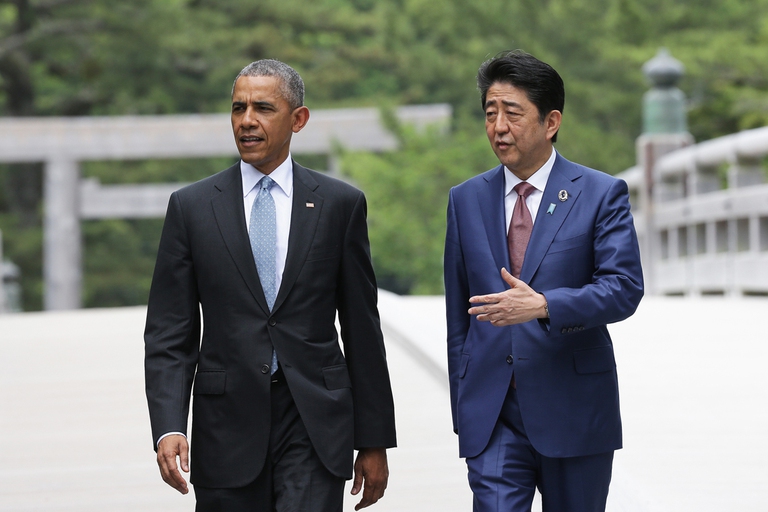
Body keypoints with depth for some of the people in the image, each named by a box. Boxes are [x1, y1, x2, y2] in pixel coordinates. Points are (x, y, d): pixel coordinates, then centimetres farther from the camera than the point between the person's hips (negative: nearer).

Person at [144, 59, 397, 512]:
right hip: (227, 422, 1)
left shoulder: (340, 204, 4)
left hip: (315, 426, -1)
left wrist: (374, 441, 7)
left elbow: (362, 331, 7)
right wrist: (168, 428, -13)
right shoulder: (191, 207, 5)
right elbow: (169, 335, 2)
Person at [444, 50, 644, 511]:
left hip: (575, 414, -2)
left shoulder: (602, 194, -2)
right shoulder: (467, 200, 9)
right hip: (492, 417, 2)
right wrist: (462, 410, 9)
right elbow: (459, 313, 13)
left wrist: (543, 305, -28)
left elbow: (624, 288, -12)